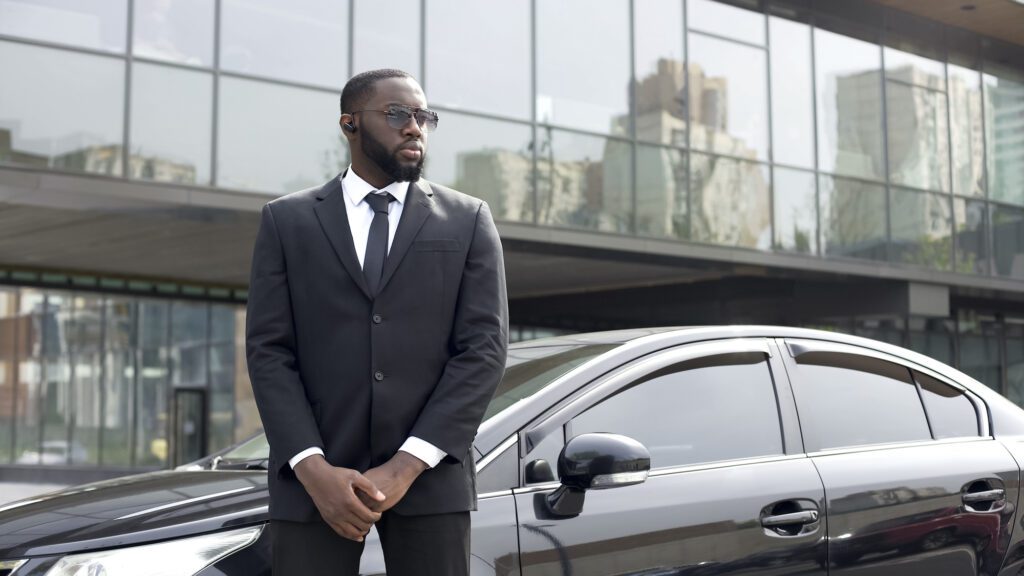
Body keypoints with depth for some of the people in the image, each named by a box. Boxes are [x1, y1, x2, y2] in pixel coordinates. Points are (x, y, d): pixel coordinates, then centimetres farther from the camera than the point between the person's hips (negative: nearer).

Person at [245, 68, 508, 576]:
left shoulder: (468, 221, 9)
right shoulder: (286, 221, 10)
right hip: (313, 478, 0)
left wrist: (406, 466, -11)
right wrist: (314, 468, -12)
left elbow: (484, 348, 0)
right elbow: (267, 350, 2)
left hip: (428, 475, 0)